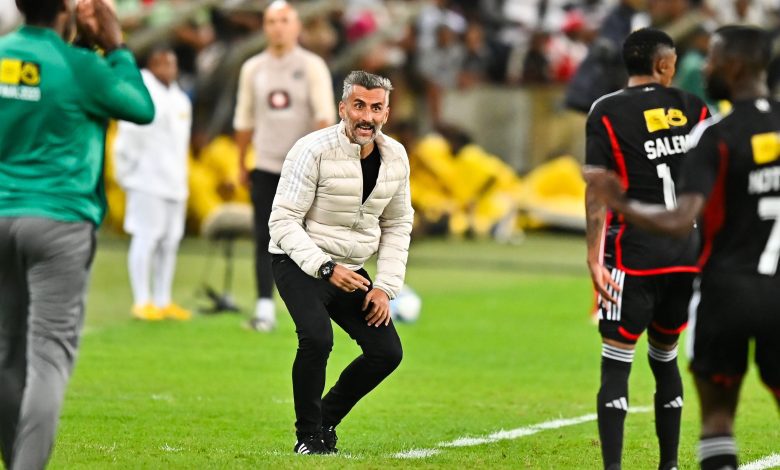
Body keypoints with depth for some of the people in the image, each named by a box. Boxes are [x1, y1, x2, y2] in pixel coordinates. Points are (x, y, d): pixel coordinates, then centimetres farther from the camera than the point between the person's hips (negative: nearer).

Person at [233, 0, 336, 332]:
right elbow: (244, 120, 14)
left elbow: (325, 116, -8)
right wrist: (240, 164, 14)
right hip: (265, 166, 2)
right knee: (264, 240, -4)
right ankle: (264, 309, -5)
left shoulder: (312, 67, -1)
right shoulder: (253, 69, 8)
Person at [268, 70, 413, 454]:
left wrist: (385, 286, 0)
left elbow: (397, 225, 10)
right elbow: (283, 221, -20)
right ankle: (308, 436, -11)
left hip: (351, 270, 6)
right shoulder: (314, 150, -20)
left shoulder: (395, 157, -1)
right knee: (317, 338, -30)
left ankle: (327, 419, 18)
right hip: (300, 263, -6)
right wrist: (326, 269, -30)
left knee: (387, 353, -3)